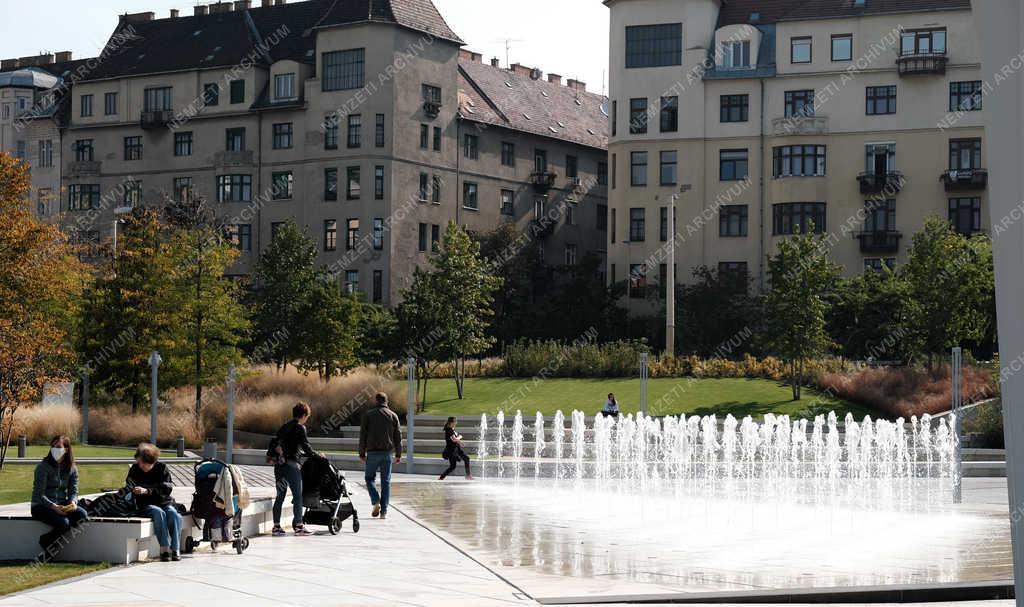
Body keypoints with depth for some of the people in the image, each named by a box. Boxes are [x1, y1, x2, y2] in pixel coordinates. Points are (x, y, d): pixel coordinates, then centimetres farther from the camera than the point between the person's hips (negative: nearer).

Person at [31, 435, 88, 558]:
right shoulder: (43, 467, -7)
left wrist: (73, 502, -19)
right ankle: (46, 542, -3)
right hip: (41, 506, -6)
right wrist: (54, 507, -27)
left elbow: (74, 491, 5)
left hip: (62, 505, 6)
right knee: (63, 522, -33)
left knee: (82, 514, -24)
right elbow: (40, 494, -12)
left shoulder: (72, 469, 8)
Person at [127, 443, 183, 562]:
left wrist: (147, 491, -22)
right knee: (159, 513, -35)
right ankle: (164, 548, -37)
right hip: (146, 504, -1)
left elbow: (167, 488, -9)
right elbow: (129, 488, 2)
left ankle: (175, 548, -28)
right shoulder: (134, 470, 4)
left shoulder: (162, 468, 1)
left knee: (174, 514, -31)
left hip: (165, 502, 1)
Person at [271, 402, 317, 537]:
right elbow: (306, 446, -8)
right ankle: (298, 526, 0)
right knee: (298, 495, 0)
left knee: (280, 496, 11)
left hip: (279, 464, 7)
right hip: (291, 465, -7)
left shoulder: (284, 427, 15)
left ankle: (276, 526, 12)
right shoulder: (300, 428, -6)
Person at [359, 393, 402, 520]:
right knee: (386, 481, 5)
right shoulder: (393, 415, 6)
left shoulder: (368, 415, 0)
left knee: (370, 478, 13)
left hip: (373, 452, -2)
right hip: (387, 452, 2)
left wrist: (362, 453, 6)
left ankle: (376, 501, -10)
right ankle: (384, 511, 2)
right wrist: (398, 455, 11)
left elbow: (362, 435, 0)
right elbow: (398, 437, 6)